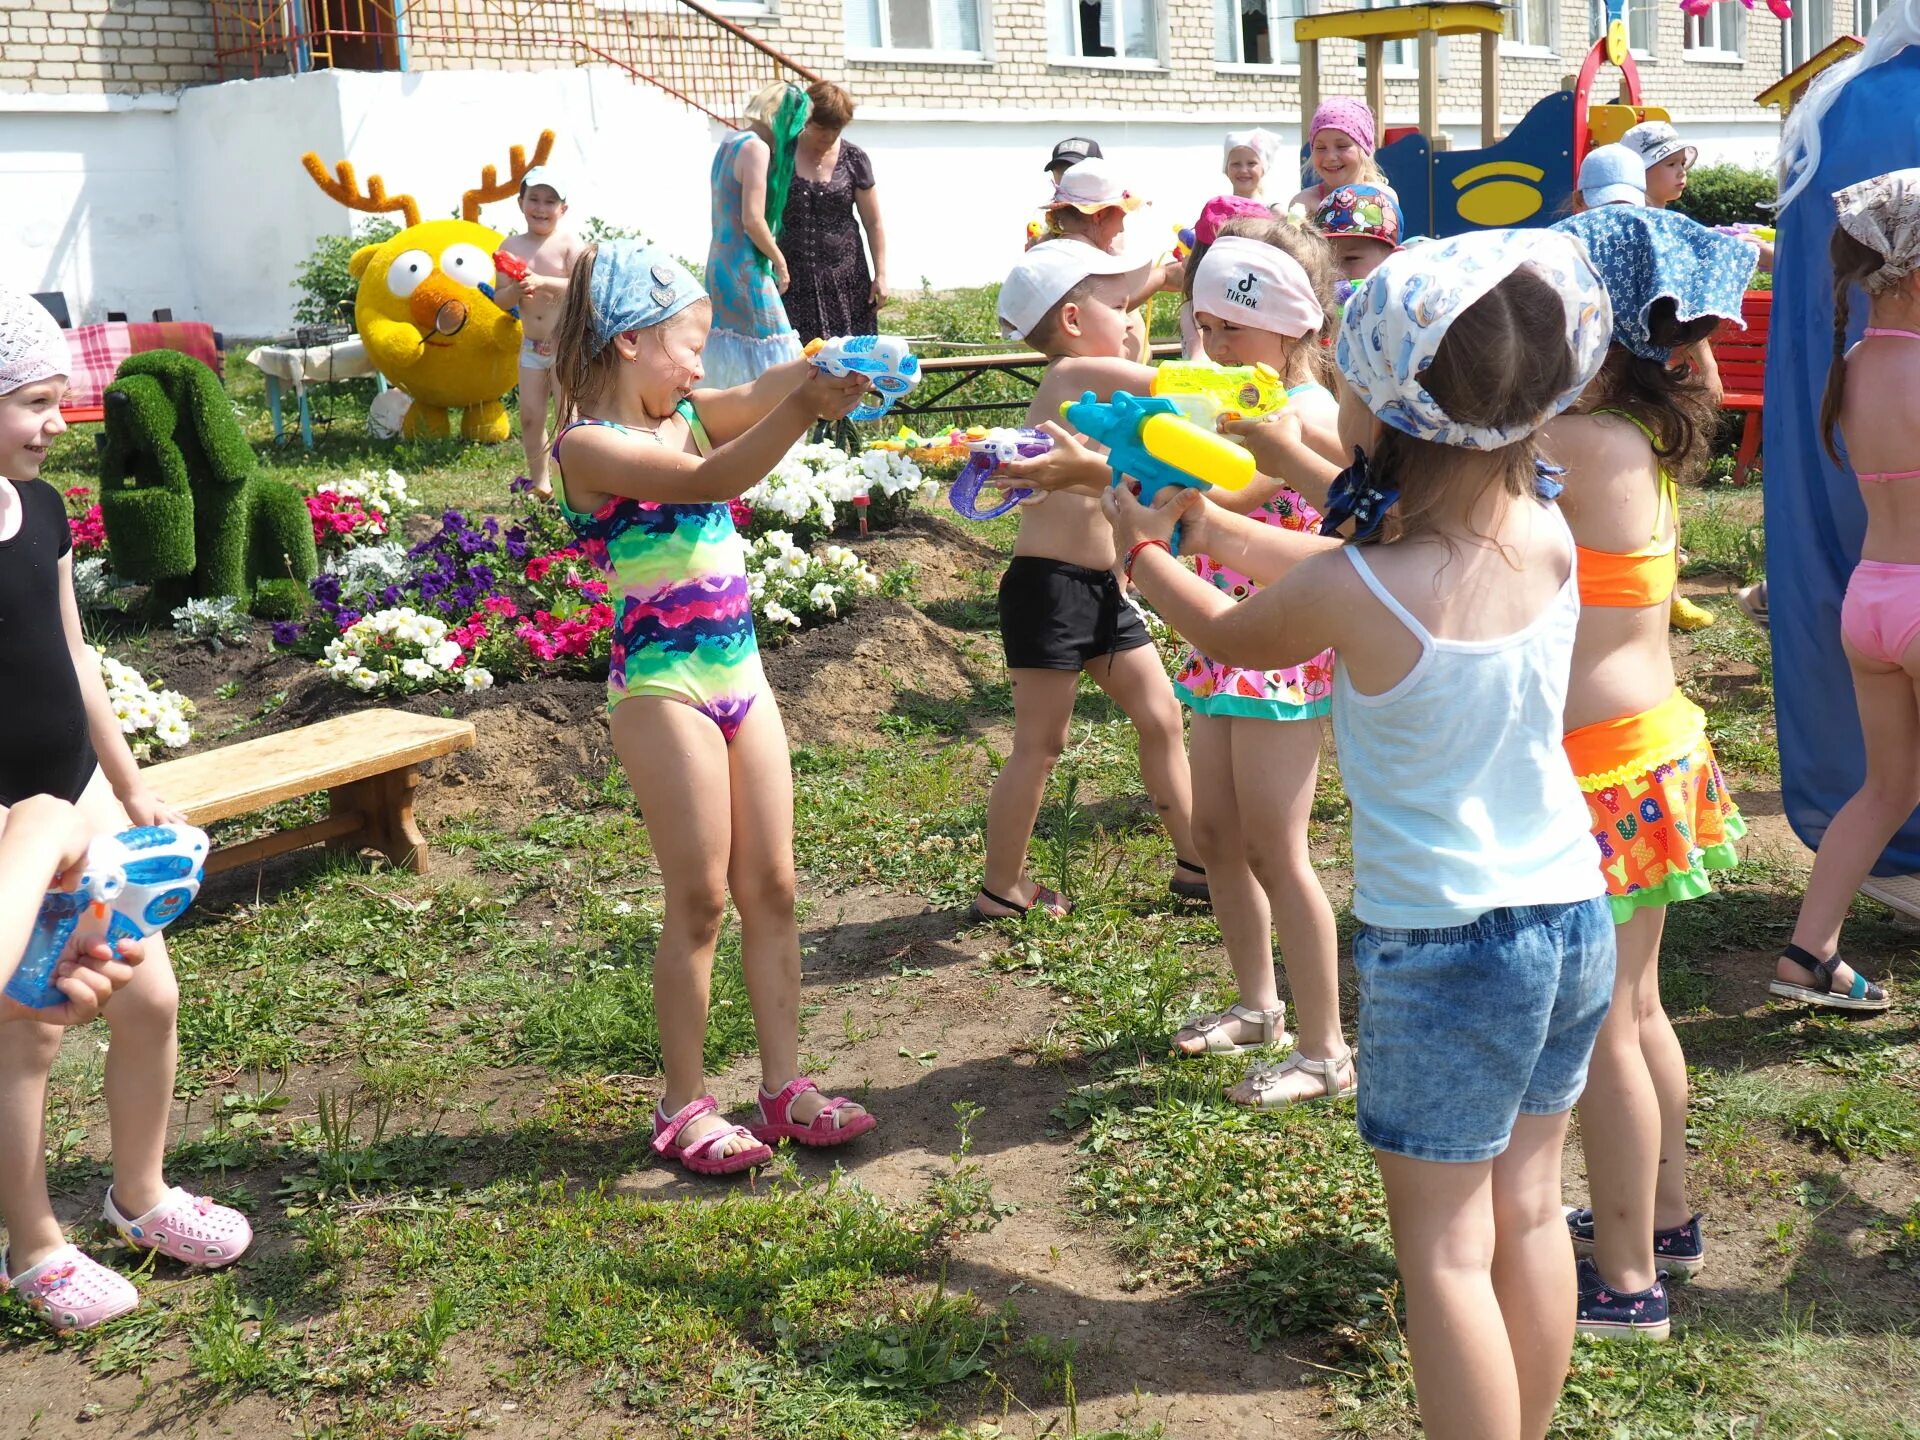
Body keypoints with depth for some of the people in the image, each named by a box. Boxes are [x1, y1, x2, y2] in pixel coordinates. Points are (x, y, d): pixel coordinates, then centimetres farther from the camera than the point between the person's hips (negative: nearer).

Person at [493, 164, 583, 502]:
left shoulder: (567, 241, -7)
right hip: (531, 345, 4)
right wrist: (515, 290, -20)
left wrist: (542, 282, -29)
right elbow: (500, 300, 2)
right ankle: (539, 481, 18)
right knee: (530, 417, 7)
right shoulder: (511, 246, 3)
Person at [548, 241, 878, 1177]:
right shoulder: (590, 446, -13)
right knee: (700, 901, -1)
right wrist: (804, 410, -36)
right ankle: (684, 1108, 13)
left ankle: (784, 1086, 19)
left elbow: (761, 394, -2)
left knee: (771, 889, 9)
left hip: (740, 676, 8)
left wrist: (823, 370, -22)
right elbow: (710, 482, -27)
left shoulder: (688, 416, 10)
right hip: (663, 687, -7)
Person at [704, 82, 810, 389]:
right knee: (765, 355, -6)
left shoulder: (730, 143, 13)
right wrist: (780, 261, -7)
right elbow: (753, 220, -19)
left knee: (733, 358, 13)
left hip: (720, 263, 9)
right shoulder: (756, 148, -14)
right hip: (745, 269, -9)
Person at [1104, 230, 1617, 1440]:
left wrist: (1142, 554, 20)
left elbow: (1228, 633, 2)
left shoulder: (1347, 595, -22)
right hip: (1574, 918, 6)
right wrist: (1211, 523, 15)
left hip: (1440, 947, -6)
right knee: (1531, 1209, 20)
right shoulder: (1550, 540, -6)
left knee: (1445, 1252, 7)